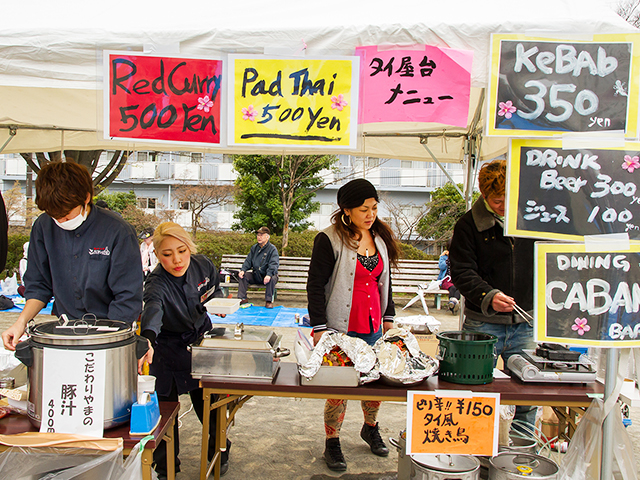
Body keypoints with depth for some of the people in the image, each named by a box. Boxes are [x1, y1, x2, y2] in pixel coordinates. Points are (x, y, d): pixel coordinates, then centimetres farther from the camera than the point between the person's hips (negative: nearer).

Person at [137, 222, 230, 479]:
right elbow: (153, 310, -52)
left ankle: (218, 451, 40)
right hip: (168, 350, -3)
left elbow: (215, 288, 8)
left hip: (200, 342, 3)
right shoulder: (157, 283, -29)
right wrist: (147, 340, -70)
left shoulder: (202, 265, -14)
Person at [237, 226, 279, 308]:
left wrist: (269, 275, -38)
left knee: (272, 278, -37)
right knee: (242, 275, -14)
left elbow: (274, 264, -20)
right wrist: (243, 270, -10)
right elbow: (248, 261, 12)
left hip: (267, 276, -5)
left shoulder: (272, 249, -8)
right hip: (256, 276, 5)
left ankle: (269, 301, -27)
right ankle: (242, 299, -12)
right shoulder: (254, 248, 12)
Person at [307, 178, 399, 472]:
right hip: (341, 329, -6)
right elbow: (315, 285, -10)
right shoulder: (329, 240, -10)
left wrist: (389, 317, 17)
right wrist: (319, 327, -14)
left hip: (374, 327, 6)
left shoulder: (381, 238, 10)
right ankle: (332, 443, 21)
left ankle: (370, 429, 39)